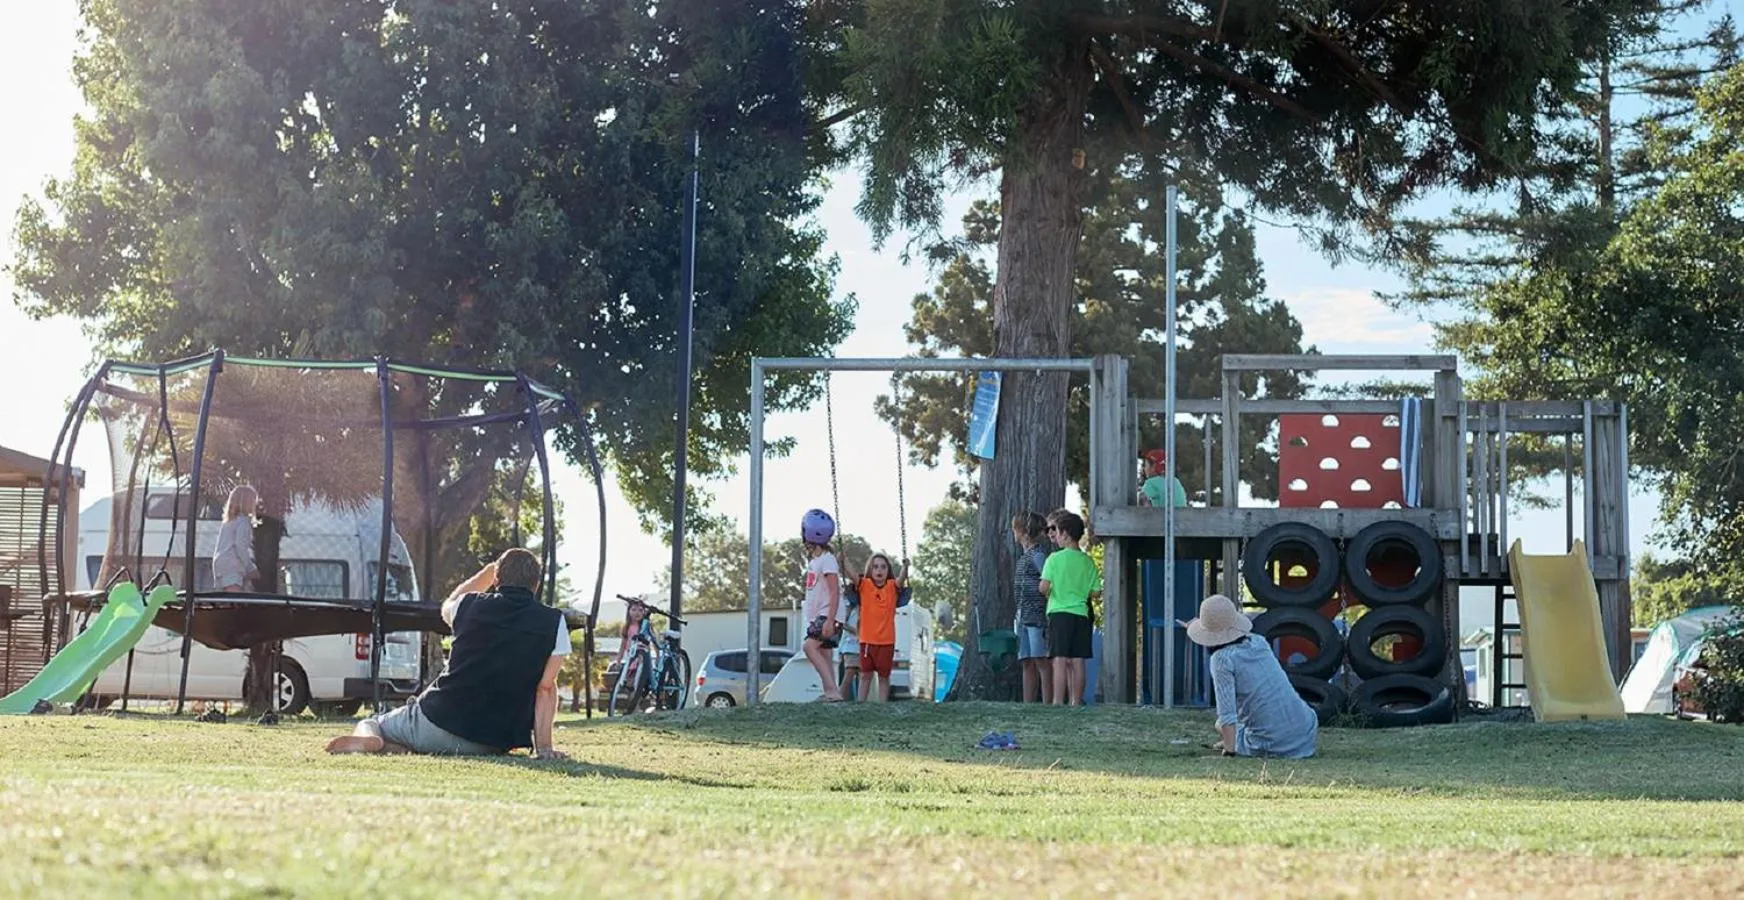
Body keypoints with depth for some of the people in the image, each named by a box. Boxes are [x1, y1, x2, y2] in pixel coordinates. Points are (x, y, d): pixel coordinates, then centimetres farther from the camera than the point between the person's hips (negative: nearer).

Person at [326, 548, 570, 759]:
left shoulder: (470, 606, 4)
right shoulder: (554, 623, -3)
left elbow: (447, 606, 30)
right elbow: (546, 688, -4)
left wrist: (491, 570, 39)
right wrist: (543, 747, -3)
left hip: (436, 719, 0)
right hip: (489, 744, 0)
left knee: (369, 724, 24)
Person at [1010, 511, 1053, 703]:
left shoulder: (1038, 554, -7)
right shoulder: (1023, 555, 20)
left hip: (1039, 616, -9)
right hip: (1024, 617, 9)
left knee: (1042, 662, -10)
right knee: (1027, 664, 6)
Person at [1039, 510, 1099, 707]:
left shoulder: (1055, 558, -6)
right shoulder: (1088, 561, 7)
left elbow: (1043, 587, -13)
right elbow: (1093, 591, 9)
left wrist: (1048, 592, 9)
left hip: (1059, 612, -4)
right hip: (1081, 613, 4)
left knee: (1060, 660, -6)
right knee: (1077, 661, 6)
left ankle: (1058, 701, -9)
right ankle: (1076, 701, 8)